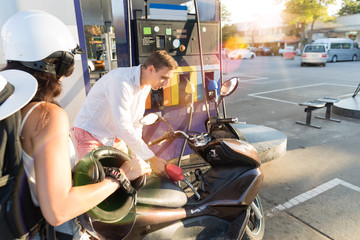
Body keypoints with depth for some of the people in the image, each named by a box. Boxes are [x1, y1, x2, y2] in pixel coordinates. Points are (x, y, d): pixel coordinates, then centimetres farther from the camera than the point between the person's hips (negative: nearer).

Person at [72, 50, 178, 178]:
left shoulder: (146, 85, -3)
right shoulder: (121, 81, -31)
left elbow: (136, 122, 4)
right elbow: (124, 128, -36)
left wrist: (137, 158, 1)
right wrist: (152, 159, -33)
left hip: (115, 136, 8)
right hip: (90, 133, -7)